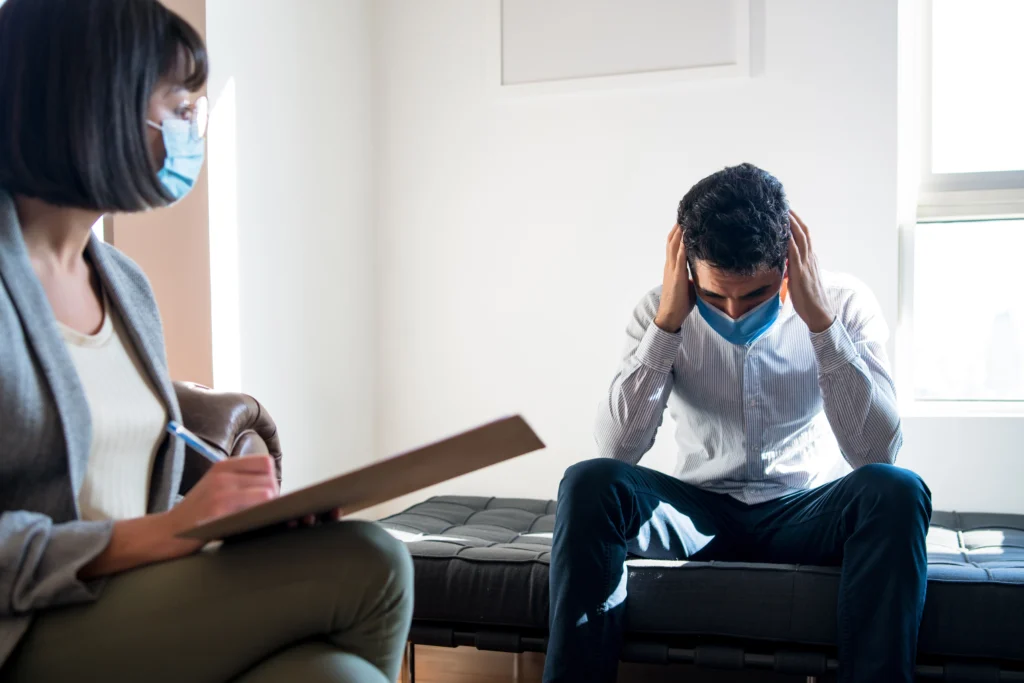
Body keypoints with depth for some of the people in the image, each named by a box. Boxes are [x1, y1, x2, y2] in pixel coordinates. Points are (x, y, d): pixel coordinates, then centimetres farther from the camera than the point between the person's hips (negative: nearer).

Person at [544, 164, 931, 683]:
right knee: (588, 484, -27)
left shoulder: (844, 303, -8)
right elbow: (616, 450, -18)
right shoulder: (661, 312, -6)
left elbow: (876, 452, -19)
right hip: (701, 514, 1)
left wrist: (821, 320, -26)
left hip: (804, 513, 0)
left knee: (895, 491, -32)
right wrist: (665, 324, -24)